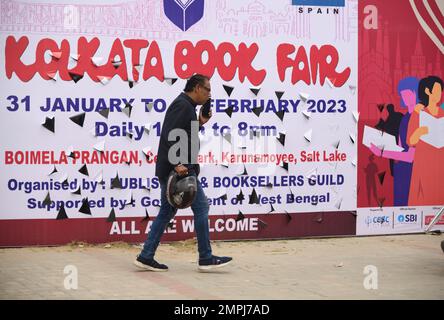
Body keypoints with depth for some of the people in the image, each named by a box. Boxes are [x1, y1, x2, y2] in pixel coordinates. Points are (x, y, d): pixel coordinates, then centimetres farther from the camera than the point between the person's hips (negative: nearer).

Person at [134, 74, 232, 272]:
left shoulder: (184, 105, 21)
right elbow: (169, 135, -22)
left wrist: (199, 122, 13)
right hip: (180, 169, -10)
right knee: (201, 207, -4)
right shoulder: (183, 105, -11)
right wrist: (177, 164, -26)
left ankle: (146, 257, 9)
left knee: (167, 212, 11)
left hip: (171, 169, 10)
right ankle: (206, 258, 0)